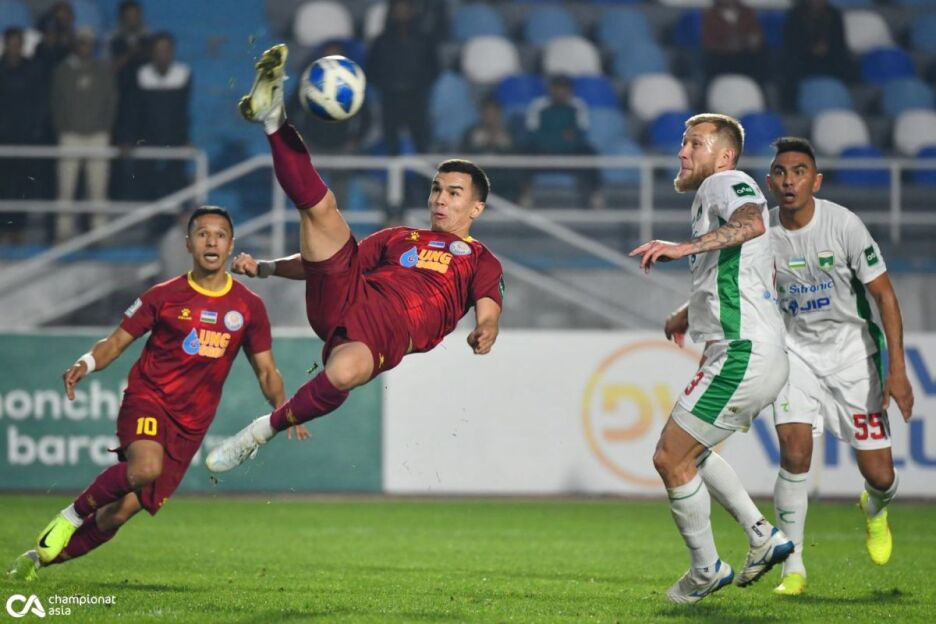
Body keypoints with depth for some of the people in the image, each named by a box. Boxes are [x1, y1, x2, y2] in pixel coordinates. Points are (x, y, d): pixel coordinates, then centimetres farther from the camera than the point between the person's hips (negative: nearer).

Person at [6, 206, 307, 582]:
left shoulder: (248, 307, 6)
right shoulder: (165, 296, 1)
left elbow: (266, 371, 12)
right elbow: (116, 342, 4)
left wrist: (282, 409, -8)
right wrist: (86, 364, -18)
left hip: (191, 423, 3)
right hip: (148, 399, -3)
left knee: (121, 512, -3)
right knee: (145, 467, -36)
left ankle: (42, 557, 15)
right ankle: (72, 516, -13)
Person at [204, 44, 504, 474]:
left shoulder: (481, 261, 22)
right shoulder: (399, 238, 34)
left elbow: (487, 308, 2)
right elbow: (326, 259, 32)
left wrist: (484, 334, -22)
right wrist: (263, 269, 20)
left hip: (392, 331, -5)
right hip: (343, 297, 5)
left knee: (344, 372, -39)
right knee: (319, 205, -7)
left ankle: (267, 429, -21)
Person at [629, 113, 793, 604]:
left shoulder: (727, 182, -8)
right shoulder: (711, 197, 23)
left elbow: (752, 223, -32)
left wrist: (686, 247, -40)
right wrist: (689, 313, 43)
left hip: (742, 356, -11)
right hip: (761, 357, 11)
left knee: (671, 458, -4)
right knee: (687, 451, 22)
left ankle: (707, 570, 7)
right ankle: (763, 536, 17)